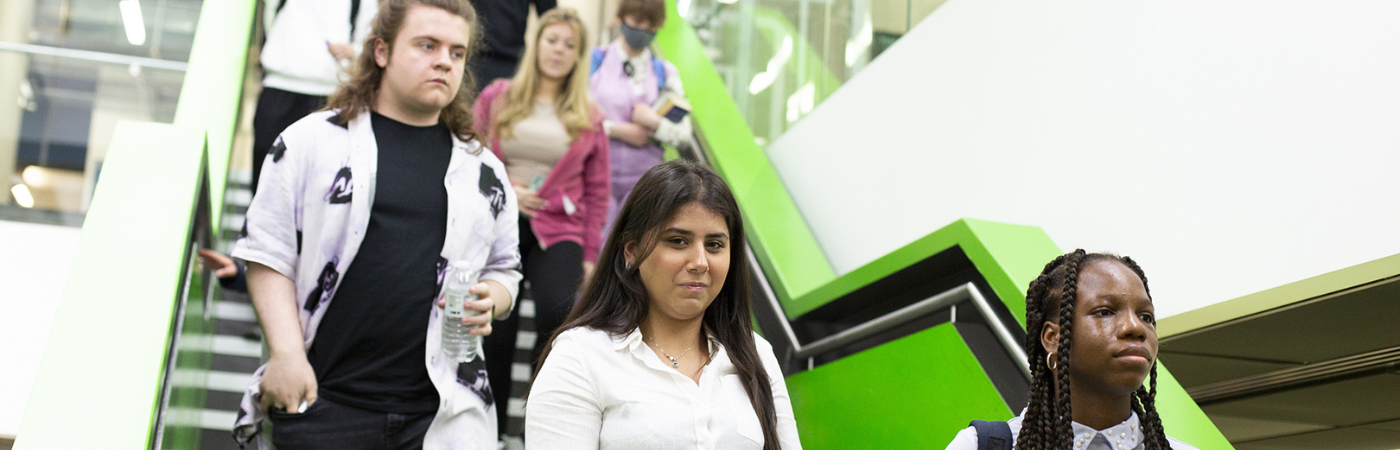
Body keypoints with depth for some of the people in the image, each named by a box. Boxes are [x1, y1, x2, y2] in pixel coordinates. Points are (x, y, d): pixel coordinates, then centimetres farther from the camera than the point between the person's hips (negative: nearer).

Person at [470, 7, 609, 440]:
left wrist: (590, 254, 5)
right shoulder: (497, 98, 9)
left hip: (558, 230, 0)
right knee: (496, 326, -6)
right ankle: (491, 427, 15)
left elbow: (597, 191, 11)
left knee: (557, 311, -25)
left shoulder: (588, 117, 10)